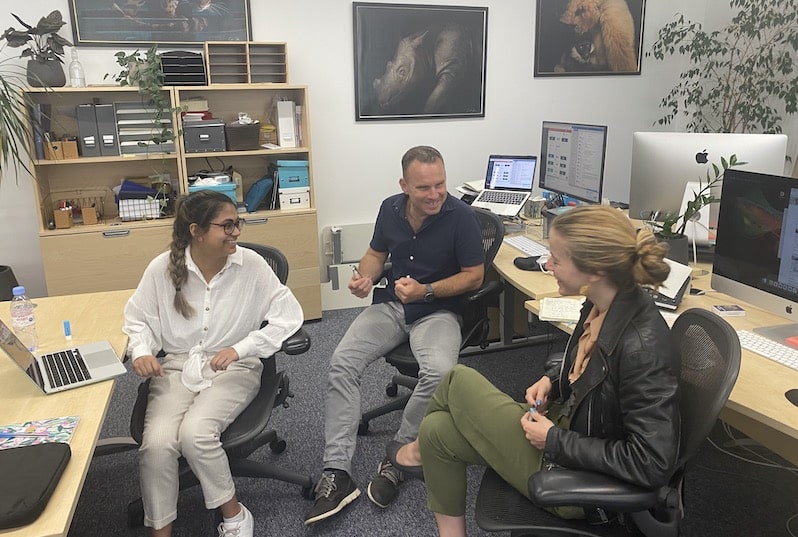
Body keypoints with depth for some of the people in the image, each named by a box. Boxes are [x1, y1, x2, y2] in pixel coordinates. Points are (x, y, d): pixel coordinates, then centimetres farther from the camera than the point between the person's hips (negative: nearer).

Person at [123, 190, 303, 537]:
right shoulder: (162, 268, -6)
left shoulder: (251, 264, -10)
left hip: (234, 369, -2)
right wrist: (142, 351, -12)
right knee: (156, 443, -24)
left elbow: (290, 314, -11)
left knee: (195, 433, -27)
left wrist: (240, 348, -20)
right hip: (177, 367, 2)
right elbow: (138, 319, 9)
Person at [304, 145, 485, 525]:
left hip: (437, 311, -4)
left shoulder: (460, 215, -12)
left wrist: (425, 291, -19)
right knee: (342, 361, -18)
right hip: (390, 304, 4)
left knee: (439, 371, -34)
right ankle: (337, 472, -16)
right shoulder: (390, 209, 1)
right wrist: (364, 277, -6)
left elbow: (474, 276, -7)